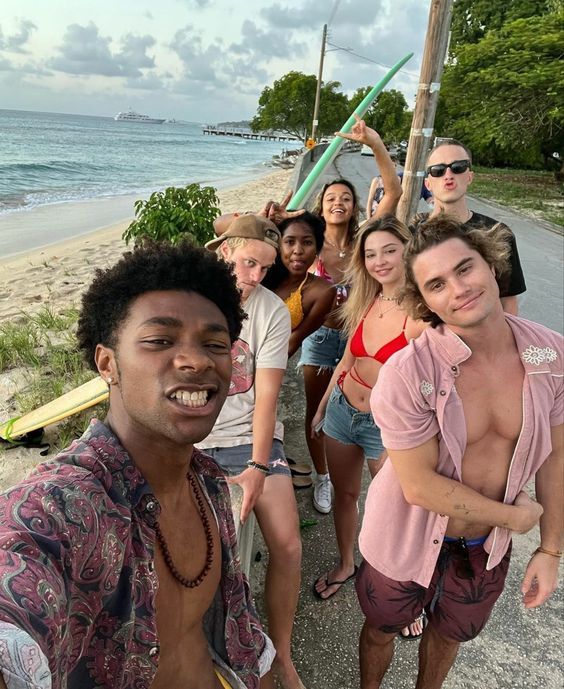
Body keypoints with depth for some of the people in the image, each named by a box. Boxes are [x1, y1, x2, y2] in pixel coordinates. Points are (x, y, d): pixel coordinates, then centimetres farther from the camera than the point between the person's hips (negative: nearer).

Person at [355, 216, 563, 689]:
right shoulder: (408, 373, -30)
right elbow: (420, 486, -24)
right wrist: (515, 515, -14)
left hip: (487, 547, 4)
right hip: (408, 543, -3)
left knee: (451, 634, 30)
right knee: (382, 630, 24)